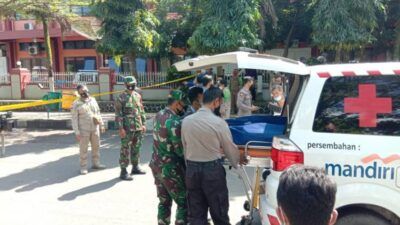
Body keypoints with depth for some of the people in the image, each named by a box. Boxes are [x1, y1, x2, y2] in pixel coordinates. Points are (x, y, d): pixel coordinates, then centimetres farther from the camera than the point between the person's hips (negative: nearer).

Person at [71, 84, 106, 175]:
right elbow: (74, 119, -8)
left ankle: (95, 163, 25)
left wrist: (101, 125, 11)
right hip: (83, 130, -5)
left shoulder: (93, 100, 8)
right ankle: (83, 167, 11)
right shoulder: (76, 104, -7)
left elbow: (98, 113, 14)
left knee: (96, 147, 12)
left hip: (95, 128, 5)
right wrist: (77, 132, -13)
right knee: (83, 149, 1)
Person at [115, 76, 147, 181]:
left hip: (138, 128, 6)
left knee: (136, 148, 15)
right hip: (127, 129, -6)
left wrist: (143, 124, 11)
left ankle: (135, 167, 28)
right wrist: (121, 128, -15)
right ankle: (123, 172, 4)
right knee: (125, 150, -2)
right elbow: (118, 114, -10)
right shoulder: (121, 98, -8)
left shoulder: (138, 96, 10)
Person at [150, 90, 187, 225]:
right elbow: (181, 151, -23)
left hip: (156, 165, 8)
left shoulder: (159, 115, 2)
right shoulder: (174, 122, -24)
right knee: (184, 203, 7)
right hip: (170, 169, -8)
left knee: (164, 201, 20)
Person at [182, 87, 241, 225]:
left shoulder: (186, 121, -2)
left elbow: (185, 147, 5)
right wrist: (237, 164, 18)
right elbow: (230, 149, -2)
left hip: (191, 169, 4)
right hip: (212, 170, -4)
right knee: (219, 213, 13)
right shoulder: (218, 122, -14)